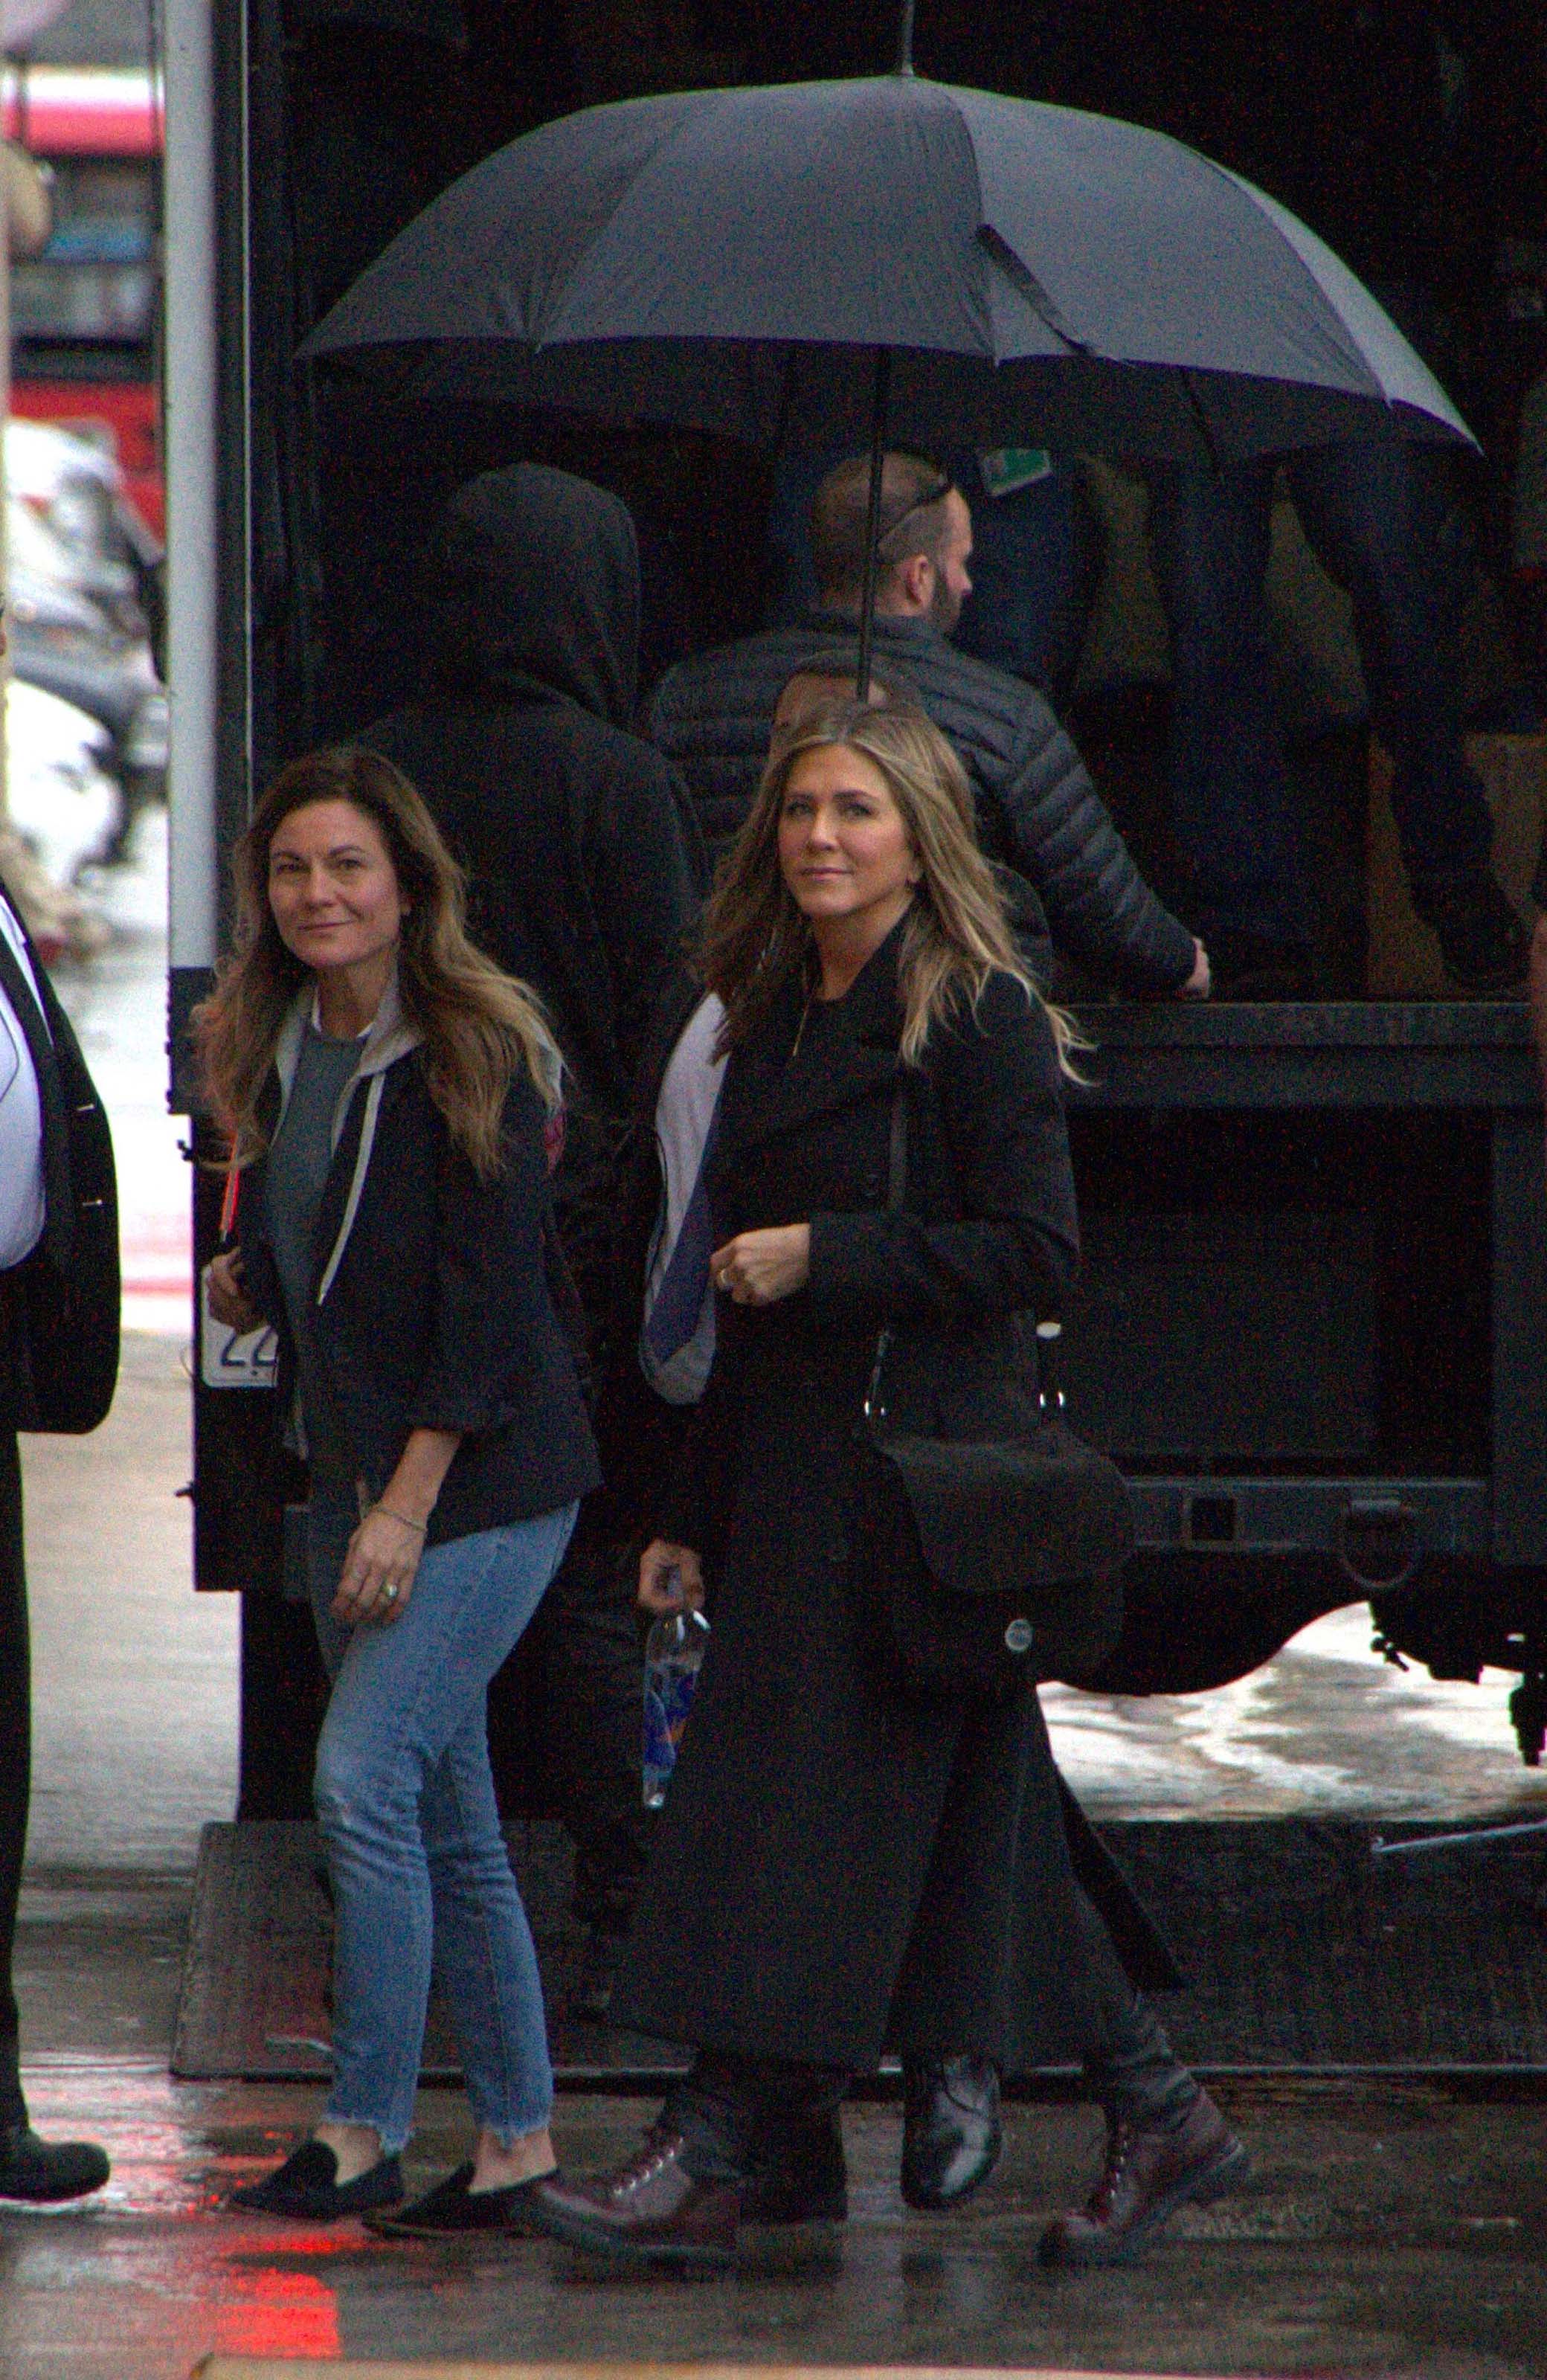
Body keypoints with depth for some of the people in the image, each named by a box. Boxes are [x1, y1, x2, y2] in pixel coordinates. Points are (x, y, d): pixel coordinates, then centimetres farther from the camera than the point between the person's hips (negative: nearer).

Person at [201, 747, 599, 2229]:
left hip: (482, 1480, -8)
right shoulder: (275, 1052, 10)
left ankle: (363, 2131, -8)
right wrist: (250, 1288, -1)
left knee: (364, 1780, -15)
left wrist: (408, 1505, -17)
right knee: (448, 1817, 9)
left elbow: (491, 1302, -15)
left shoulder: (474, 1057, -12)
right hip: (353, 1470, 8)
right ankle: (517, 2135, 14)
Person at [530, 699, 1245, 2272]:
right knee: (978, 1833, 10)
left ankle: (720, 2156, -8)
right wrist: (697, 1519, 16)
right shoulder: (776, 1021, 15)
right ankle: (1153, 2114, 18)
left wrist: (826, 1255, -17)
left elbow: (1034, 1253, -13)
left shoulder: (980, 1019, -8)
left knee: (808, 1800, -9)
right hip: (791, 1466, 8)